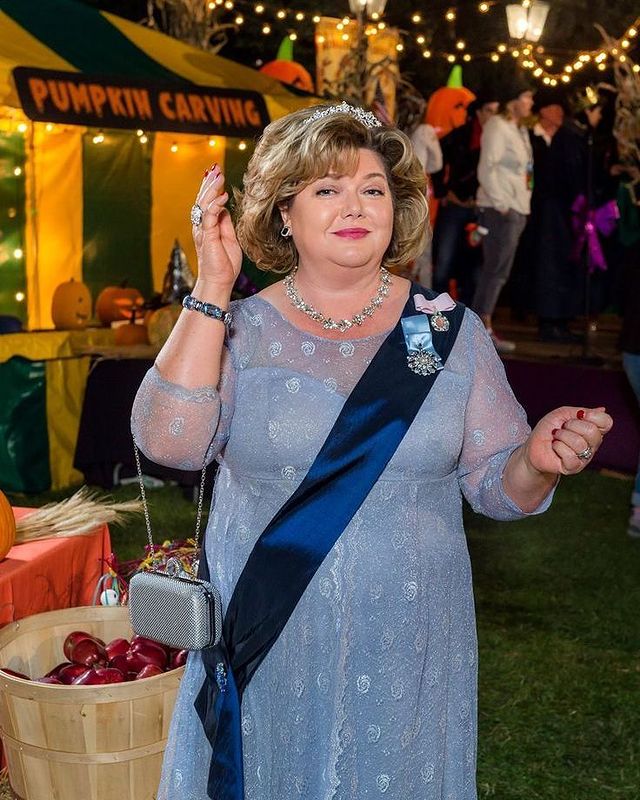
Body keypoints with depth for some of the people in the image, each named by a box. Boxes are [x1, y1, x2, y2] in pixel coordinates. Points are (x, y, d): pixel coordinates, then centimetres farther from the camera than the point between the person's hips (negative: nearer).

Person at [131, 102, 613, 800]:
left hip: (408, 654, 1)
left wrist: (537, 462, -21)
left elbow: (493, 484, 1)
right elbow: (168, 441, -19)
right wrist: (212, 290, -23)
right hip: (268, 652, 0)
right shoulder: (240, 330, -4)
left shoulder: (451, 331, 0)